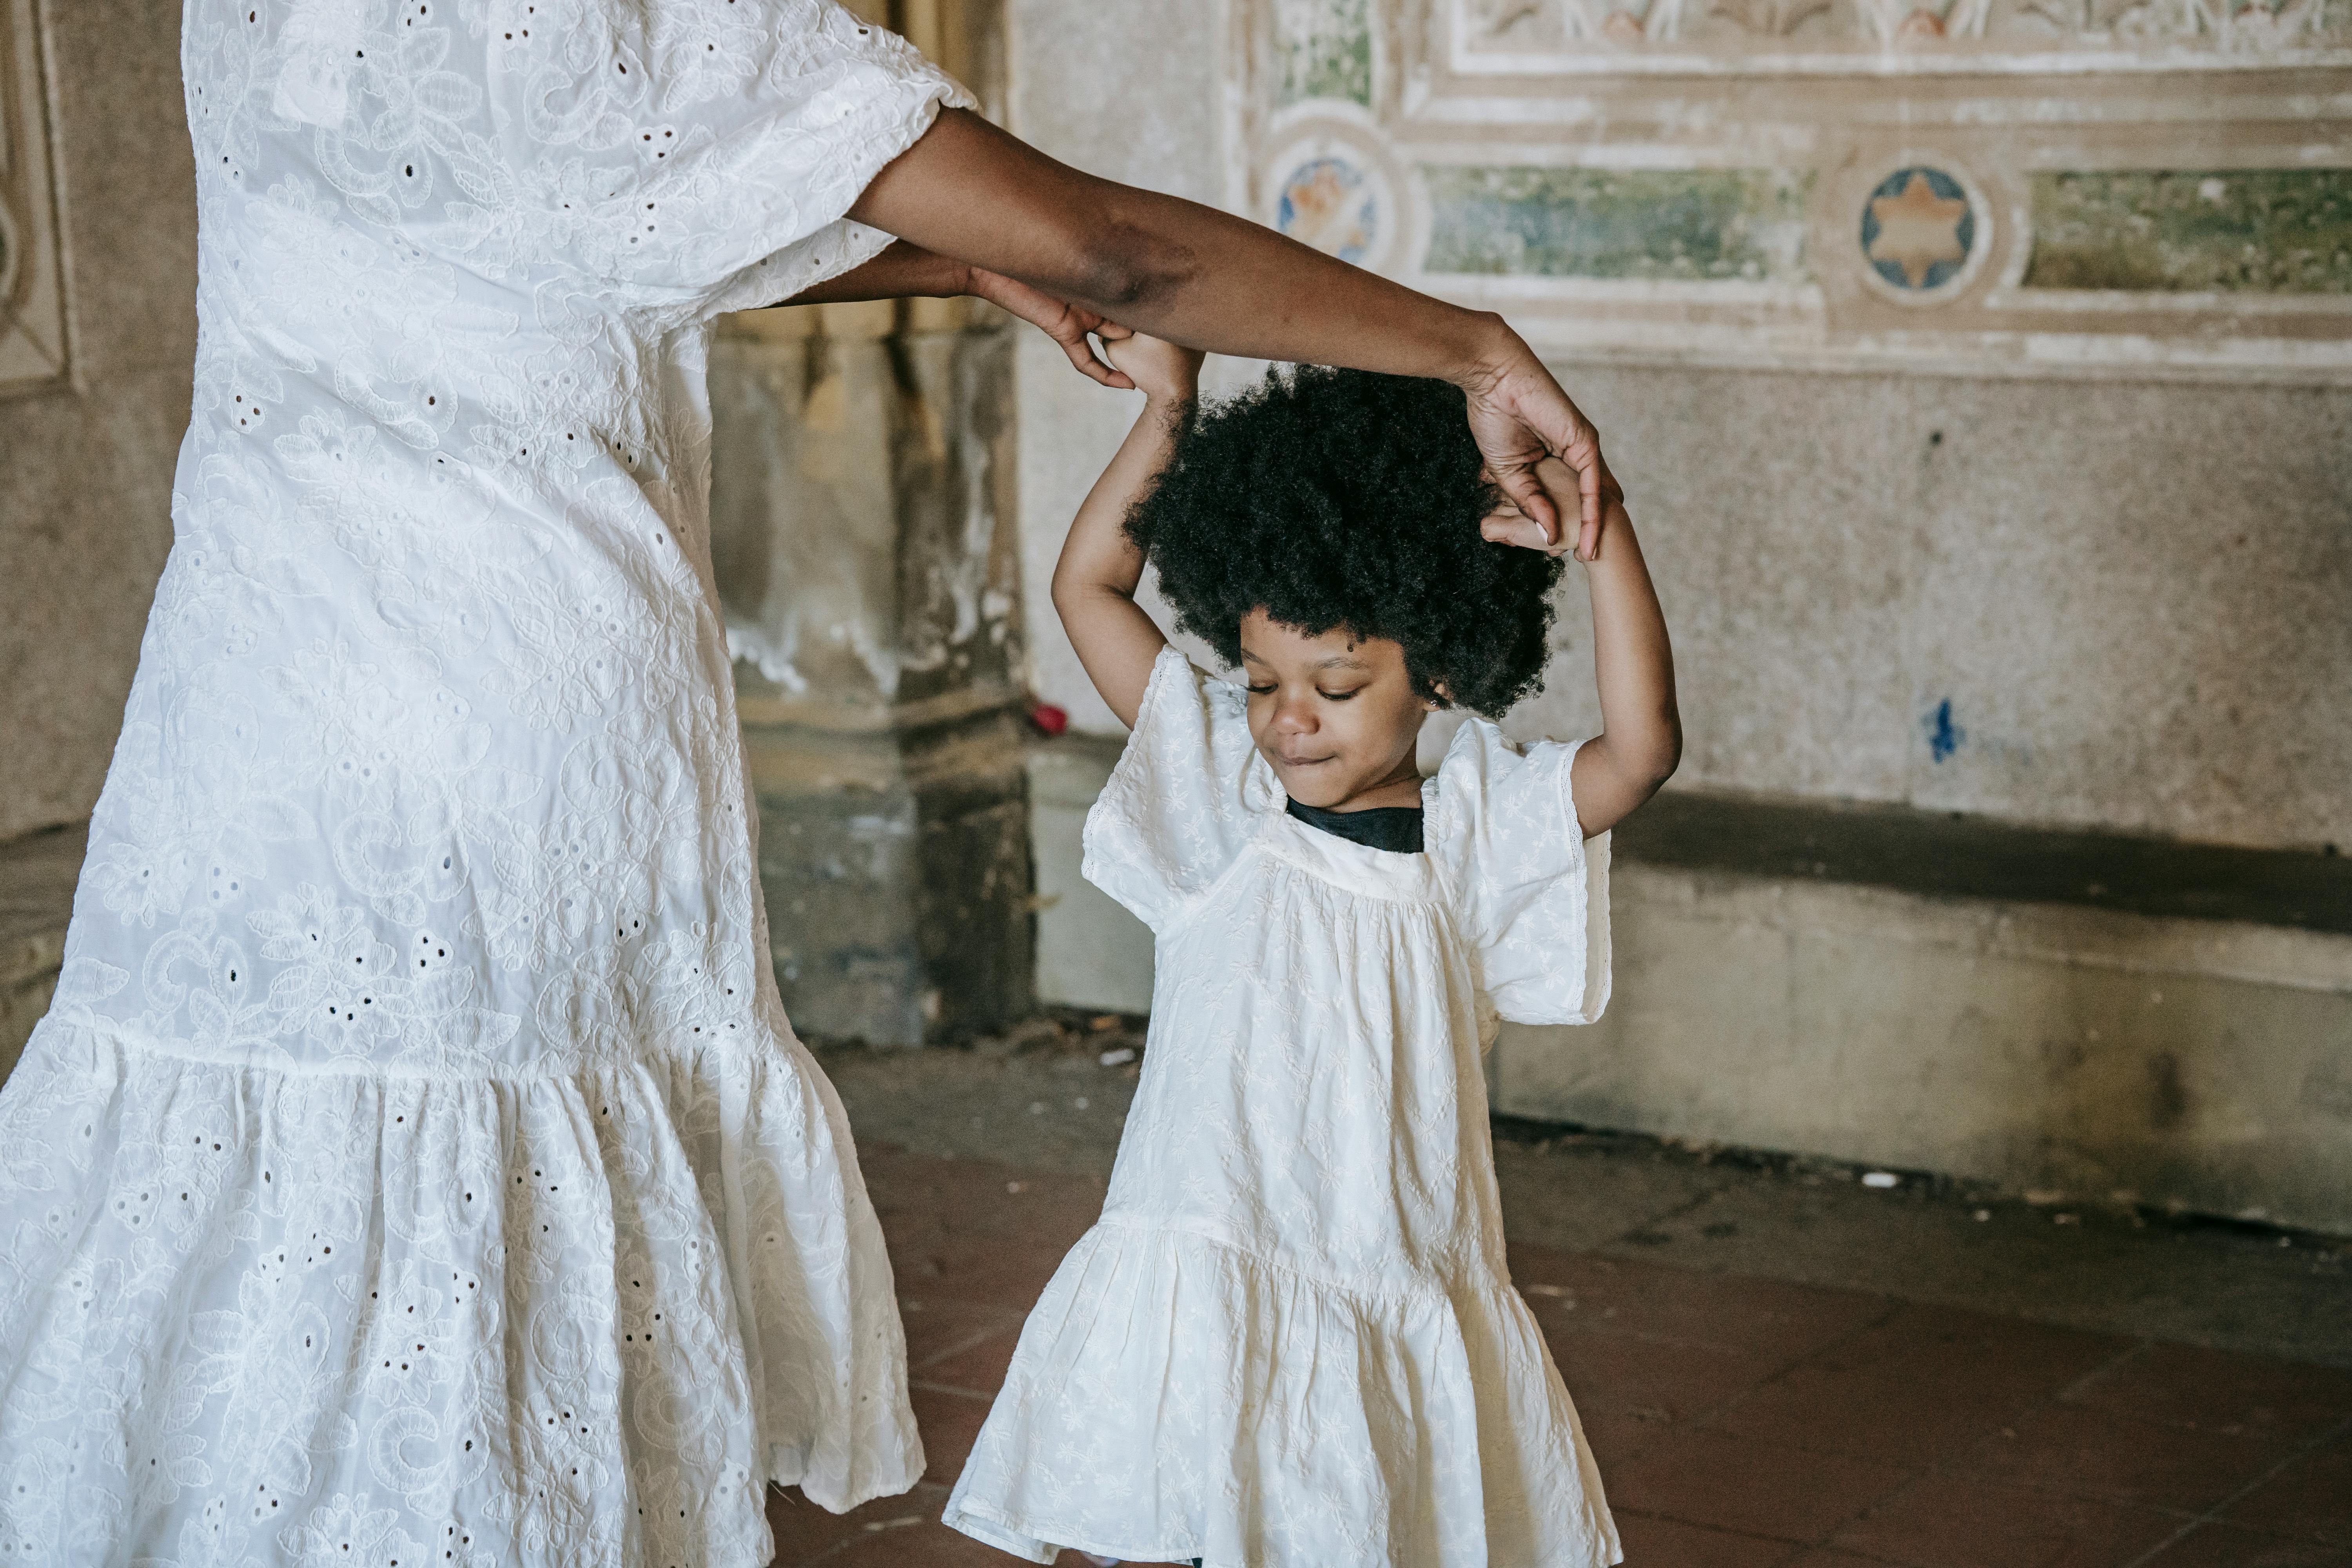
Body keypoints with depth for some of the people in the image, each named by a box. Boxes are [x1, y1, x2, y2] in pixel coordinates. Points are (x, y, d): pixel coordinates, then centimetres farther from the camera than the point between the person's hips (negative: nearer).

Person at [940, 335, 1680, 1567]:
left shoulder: (1476, 826, 2)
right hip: (1209, 1273, 0)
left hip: (1405, 1311, 0)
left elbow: (1641, 747, -13)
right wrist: (1167, 409, 0)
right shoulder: (1216, 787, 5)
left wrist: (1601, 530, -16)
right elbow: (1088, 587, 5)